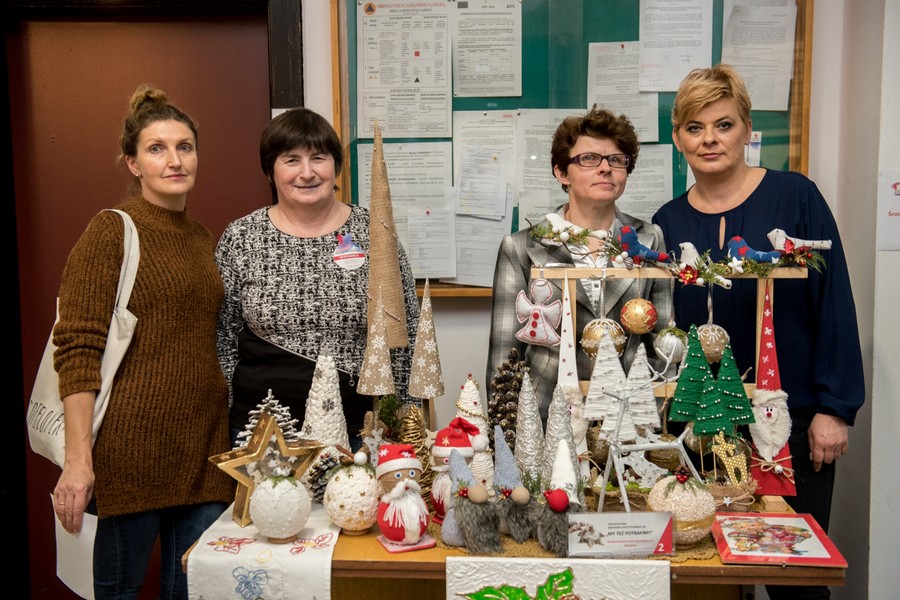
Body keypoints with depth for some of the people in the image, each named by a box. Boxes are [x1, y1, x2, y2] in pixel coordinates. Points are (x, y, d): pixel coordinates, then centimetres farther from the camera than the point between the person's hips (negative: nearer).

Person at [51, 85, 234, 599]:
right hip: (133, 442, -6)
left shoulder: (205, 239, 14)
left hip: (204, 444, 6)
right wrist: (78, 459, -18)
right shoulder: (111, 232, -6)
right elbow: (77, 349, -12)